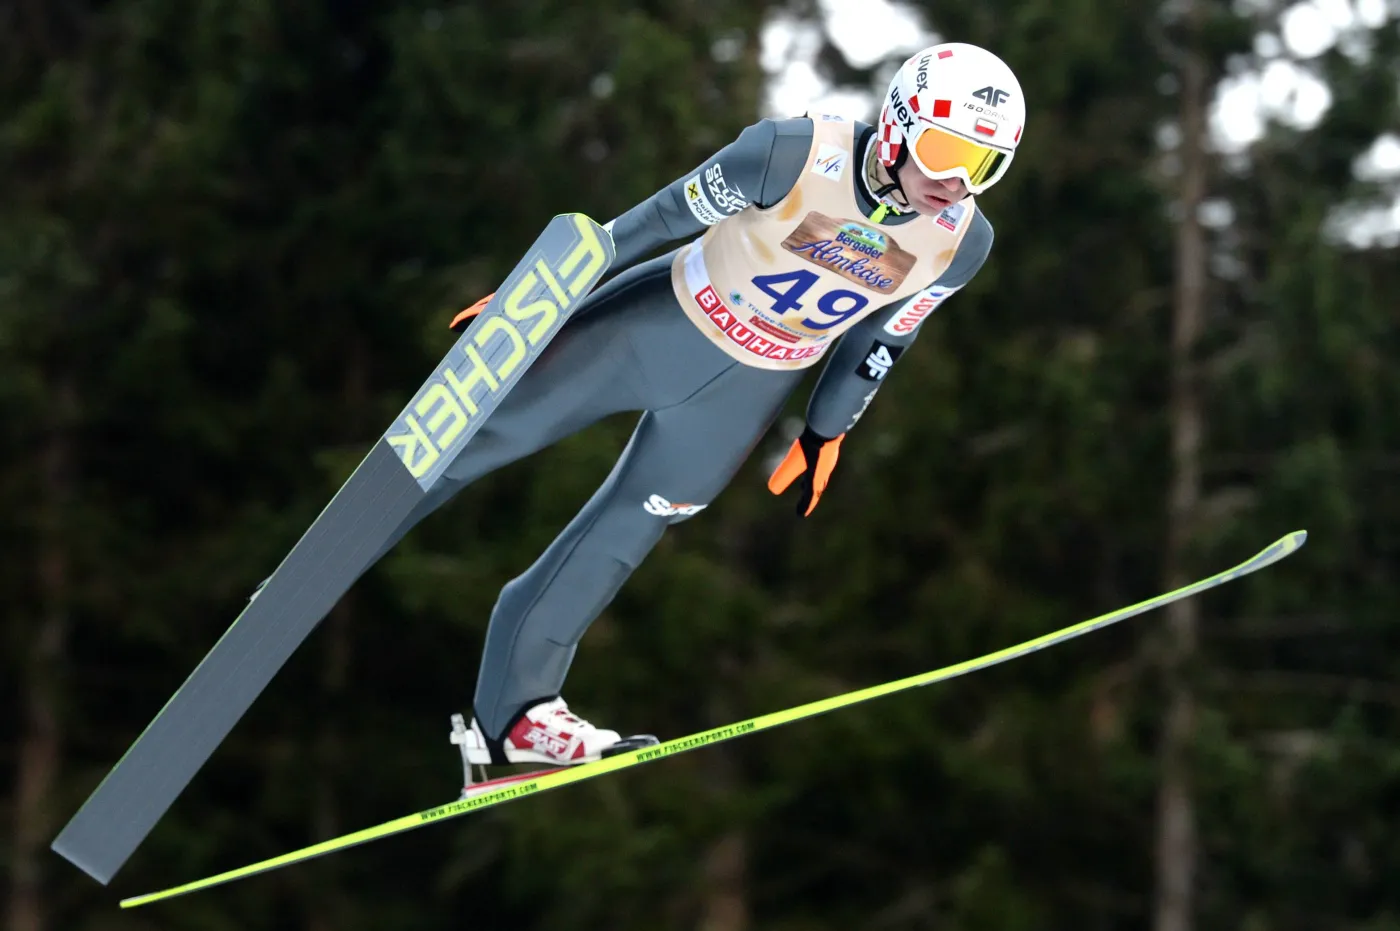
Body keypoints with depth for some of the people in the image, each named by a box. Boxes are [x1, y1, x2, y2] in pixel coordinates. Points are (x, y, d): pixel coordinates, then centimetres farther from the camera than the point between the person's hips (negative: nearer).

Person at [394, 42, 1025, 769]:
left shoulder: (962, 242, -17)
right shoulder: (797, 155, -30)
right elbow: (662, 219, -19)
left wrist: (824, 436, 12)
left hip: (747, 389, 3)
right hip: (654, 324, -3)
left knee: (621, 535, 13)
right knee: (486, 433, 2)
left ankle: (515, 707, 28)